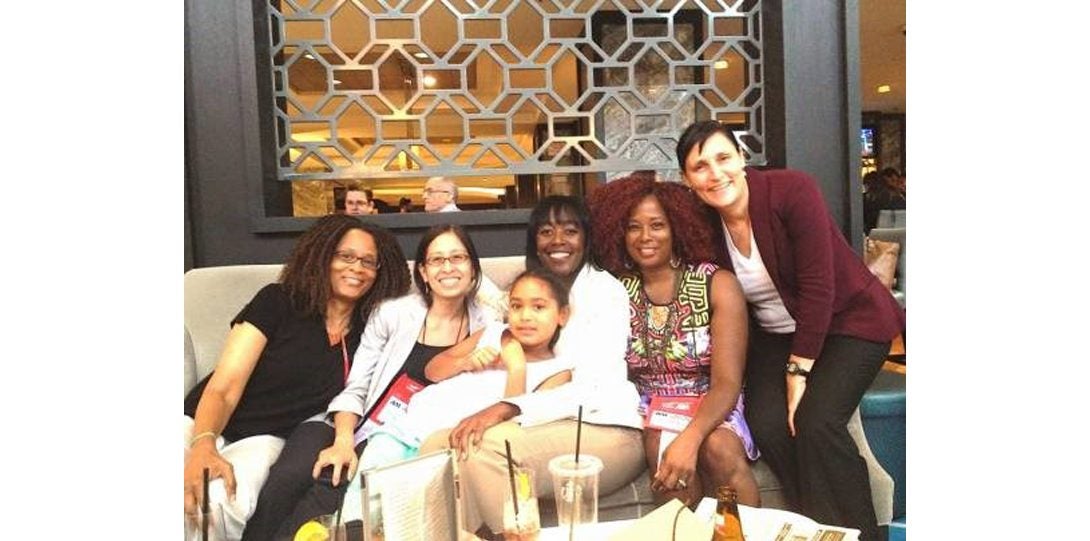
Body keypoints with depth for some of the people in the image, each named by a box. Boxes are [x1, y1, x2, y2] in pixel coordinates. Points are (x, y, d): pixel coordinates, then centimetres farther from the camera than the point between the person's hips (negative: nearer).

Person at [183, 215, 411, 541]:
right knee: (194, 498, -33)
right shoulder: (277, 302, -6)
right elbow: (223, 388, -12)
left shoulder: (369, 331, 2)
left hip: (263, 439, 2)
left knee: (221, 504, -30)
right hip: (206, 425, -1)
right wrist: (203, 447, -30)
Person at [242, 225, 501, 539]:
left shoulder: (487, 327, 5)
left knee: (330, 488, -28)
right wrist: (343, 440, -13)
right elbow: (355, 389, 2)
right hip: (359, 431, 1)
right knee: (287, 480, -26)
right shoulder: (393, 314, 3)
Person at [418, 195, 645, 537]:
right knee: (437, 445, -16)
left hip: (607, 431, -6)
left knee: (484, 446, -29)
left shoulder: (605, 290, -2)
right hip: (557, 425, 6)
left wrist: (506, 409, -24)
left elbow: (592, 388, -15)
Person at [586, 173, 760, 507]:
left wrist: (690, 437, -32)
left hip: (710, 411, 0)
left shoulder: (718, 285, -7)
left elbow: (727, 383, -15)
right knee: (667, 453, -30)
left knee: (719, 450, -31)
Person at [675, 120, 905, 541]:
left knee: (816, 423, -24)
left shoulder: (792, 190, -21)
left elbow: (818, 287, -21)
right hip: (776, 335, 4)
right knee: (767, 424, -20)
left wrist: (799, 371, -19)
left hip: (849, 322, -4)